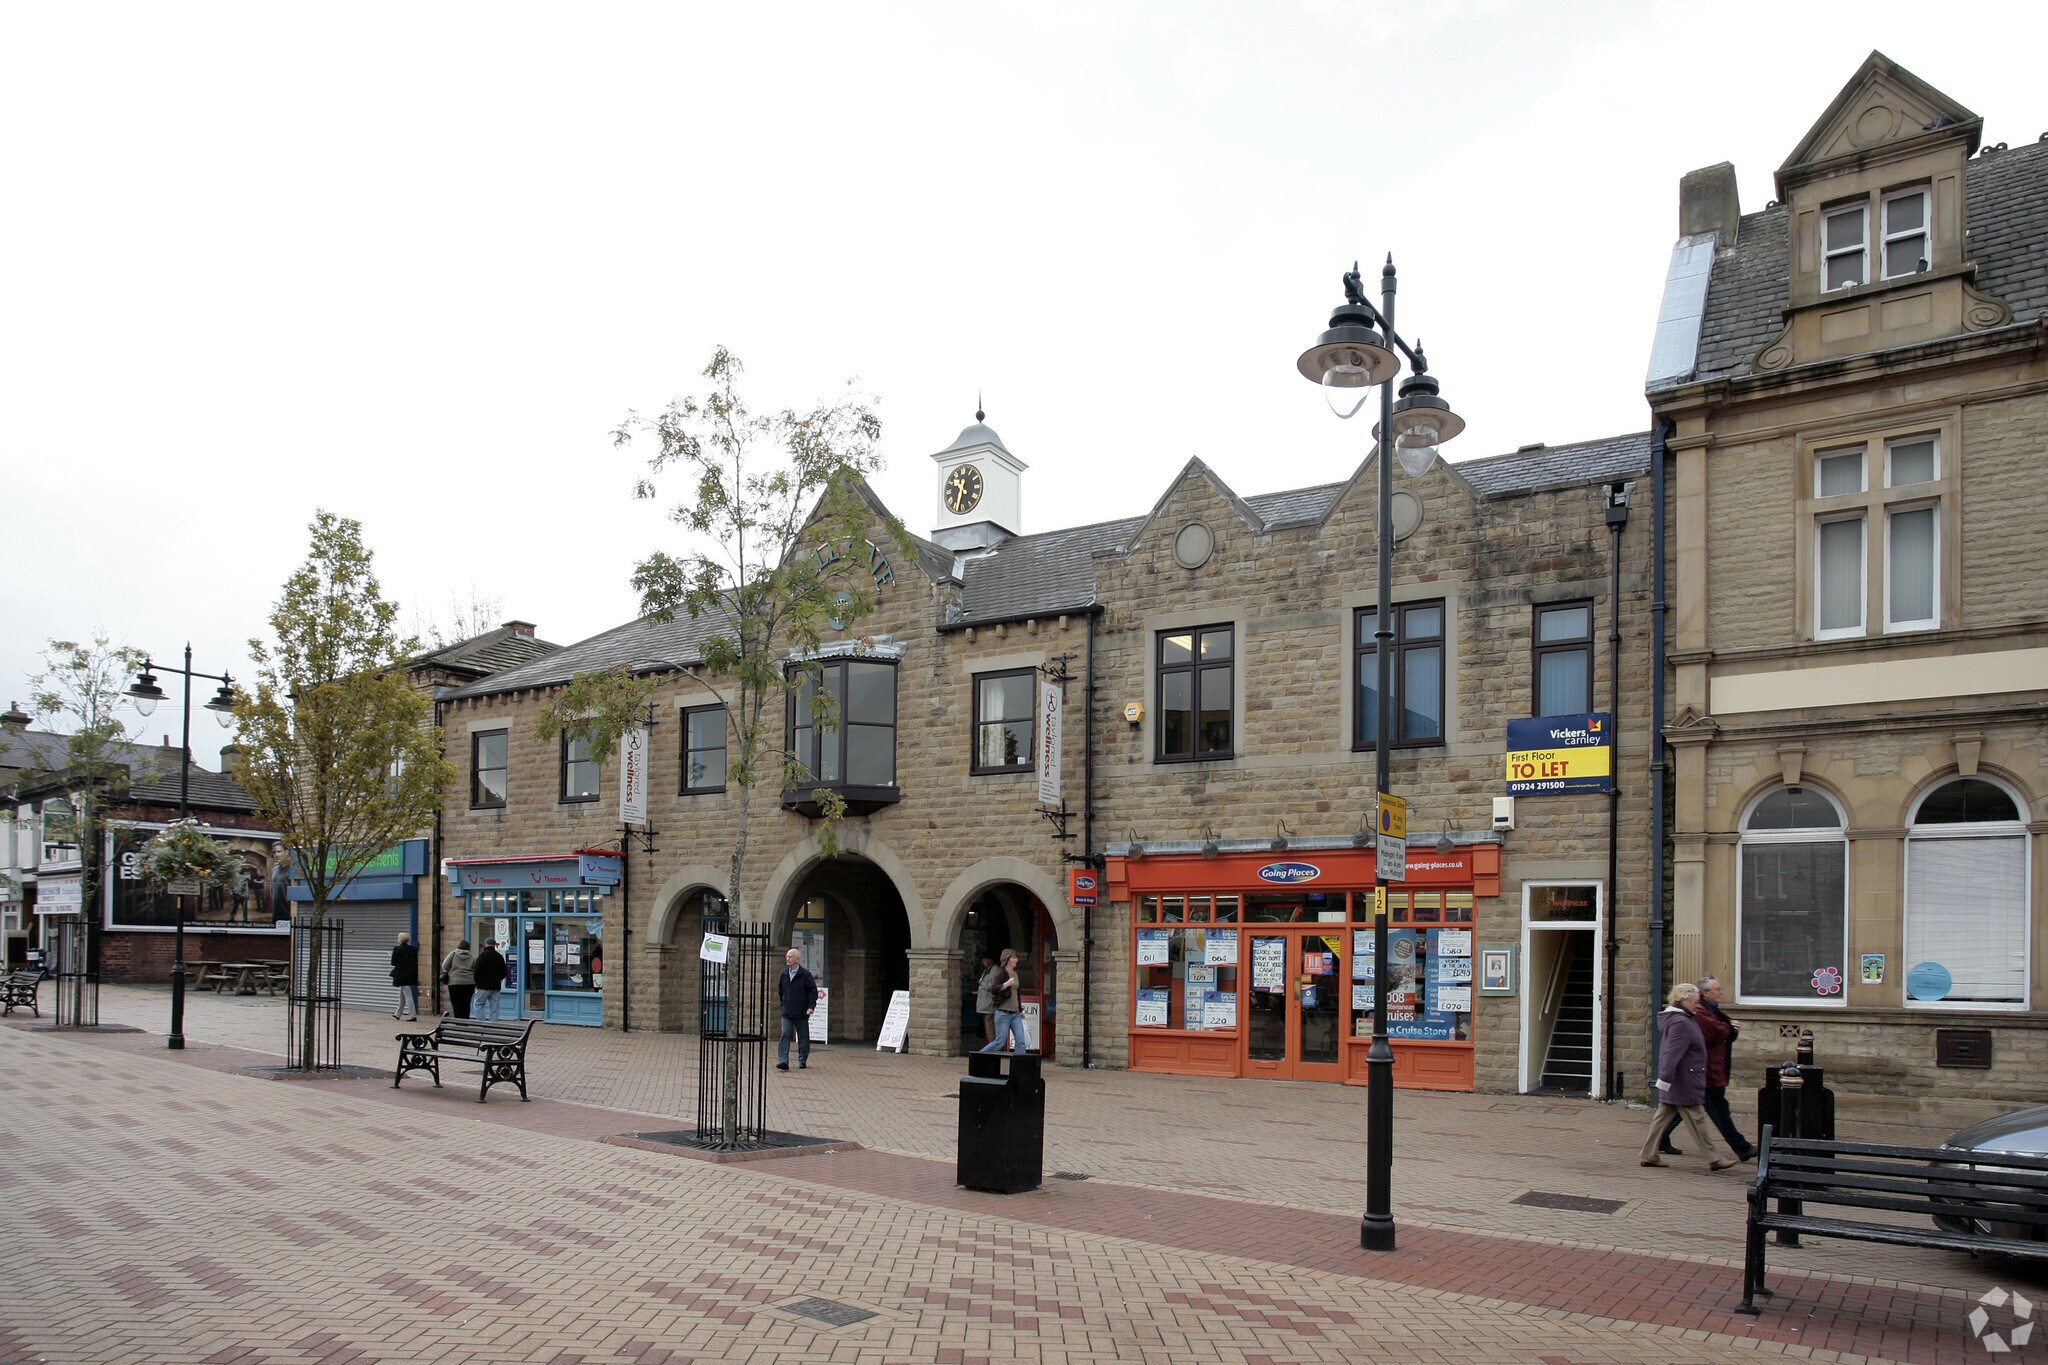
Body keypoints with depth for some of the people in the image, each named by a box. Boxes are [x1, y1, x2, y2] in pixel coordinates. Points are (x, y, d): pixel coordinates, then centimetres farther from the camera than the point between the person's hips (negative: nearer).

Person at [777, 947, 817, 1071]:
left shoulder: (805, 974, -8)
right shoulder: (784, 973, 6)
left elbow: (813, 991, -8)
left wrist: (811, 1006, -17)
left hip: (801, 1013, -3)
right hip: (787, 1013, 3)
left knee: (803, 1038, 8)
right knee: (785, 1036, -10)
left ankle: (802, 1060, 21)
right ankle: (783, 1061, -15)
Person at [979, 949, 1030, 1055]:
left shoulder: (1015, 973, 14)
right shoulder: (1001, 973, -9)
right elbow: (993, 990, -20)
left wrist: (1020, 1010, 27)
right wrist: (1007, 984, -31)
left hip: (1015, 1013, 7)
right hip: (1003, 1013, -7)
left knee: (1021, 1041, -3)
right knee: (999, 1042, -4)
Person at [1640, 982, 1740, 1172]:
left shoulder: (1680, 1020, 14)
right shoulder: (1681, 1023, -19)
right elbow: (1672, 1053, -25)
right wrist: (1666, 1077, -29)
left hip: (1673, 1085, 10)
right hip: (1683, 1084, -10)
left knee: (1663, 1117, 10)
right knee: (1696, 1120, -1)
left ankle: (1649, 1155, 12)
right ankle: (1714, 1159, 8)